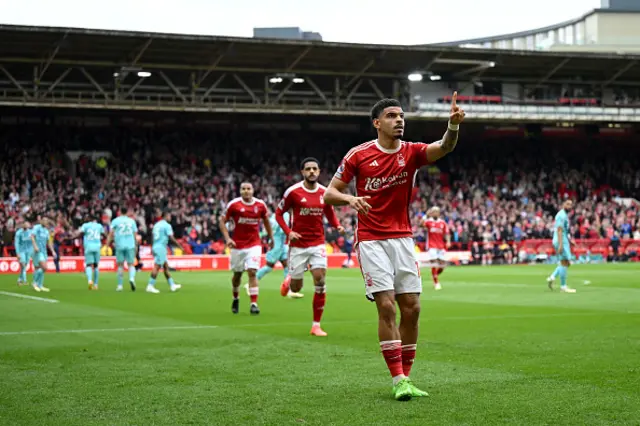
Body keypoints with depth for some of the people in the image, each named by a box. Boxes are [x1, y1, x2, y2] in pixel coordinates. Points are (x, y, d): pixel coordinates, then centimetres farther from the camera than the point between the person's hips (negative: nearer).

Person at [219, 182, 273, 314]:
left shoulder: (260, 205, -1)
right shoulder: (233, 204, -7)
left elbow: (266, 220, 16)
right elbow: (222, 221, -1)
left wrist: (271, 237, 21)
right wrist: (227, 238, -13)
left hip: (254, 245, 0)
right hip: (237, 245, 0)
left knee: (252, 272, -13)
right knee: (237, 273, 11)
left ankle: (254, 303, -11)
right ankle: (235, 298, 36)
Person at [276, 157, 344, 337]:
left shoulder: (324, 192, 1)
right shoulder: (293, 192, -8)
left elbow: (330, 214, 15)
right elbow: (279, 213, 1)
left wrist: (337, 226, -6)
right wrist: (288, 232, -13)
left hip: (318, 244, 2)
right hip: (298, 244, -2)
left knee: (320, 281, -11)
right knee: (296, 288, 4)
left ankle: (316, 325, -2)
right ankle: (288, 281, 45)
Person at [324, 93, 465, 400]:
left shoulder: (411, 152, 2)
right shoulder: (358, 155, -4)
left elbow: (444, 147, -17)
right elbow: (330, 193, 0)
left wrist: (453, 126, -37)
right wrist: (350, 199, -21)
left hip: (403, 238, 3)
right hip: (371, 240, -3)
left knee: (411, 307, -1)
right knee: (386, 306, -12)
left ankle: (405, 377, 11)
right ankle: (398, 380, -8)